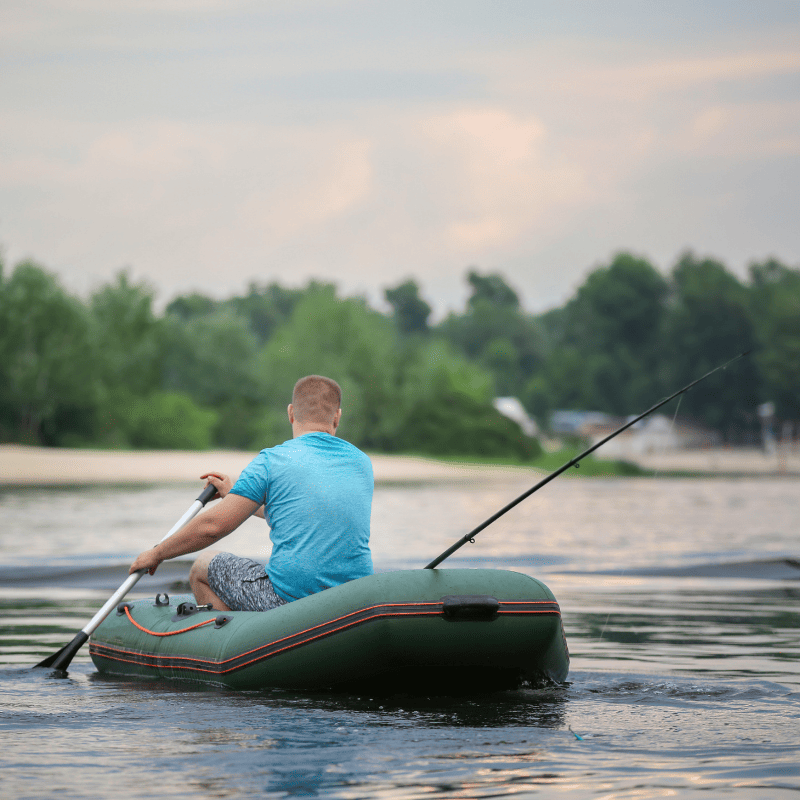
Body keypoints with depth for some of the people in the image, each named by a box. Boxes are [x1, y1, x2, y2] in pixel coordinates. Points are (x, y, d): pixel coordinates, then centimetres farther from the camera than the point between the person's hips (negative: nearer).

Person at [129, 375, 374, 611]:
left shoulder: (271, 460, -6)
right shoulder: (362, 462, 11)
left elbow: (213, 526, -7)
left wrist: (156, 554, 10)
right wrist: (234, 494, 36)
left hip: (288, 597, -5)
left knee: (202, 567, 18)